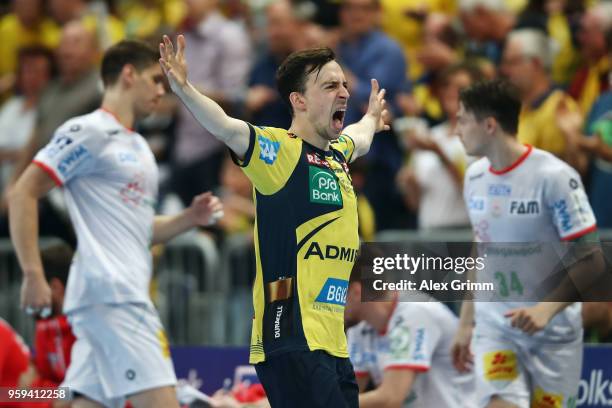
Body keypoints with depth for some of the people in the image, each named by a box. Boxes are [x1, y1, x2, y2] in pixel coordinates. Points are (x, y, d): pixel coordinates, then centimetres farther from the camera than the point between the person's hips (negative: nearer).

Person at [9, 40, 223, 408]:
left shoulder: (138, 146, 23)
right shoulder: (88, 132, -5)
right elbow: (23, 195, -9)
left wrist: (190, 219, 11)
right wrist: (33, 274, -15)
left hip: (128, 293, 9)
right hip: (109, 292, -9)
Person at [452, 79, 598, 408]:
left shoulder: (554, 177, -14)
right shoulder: (475, 177, 6)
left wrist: (546, 309, -28)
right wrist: (465, 323, 19)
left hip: (552, 332, -4)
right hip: (494, 328, 4)